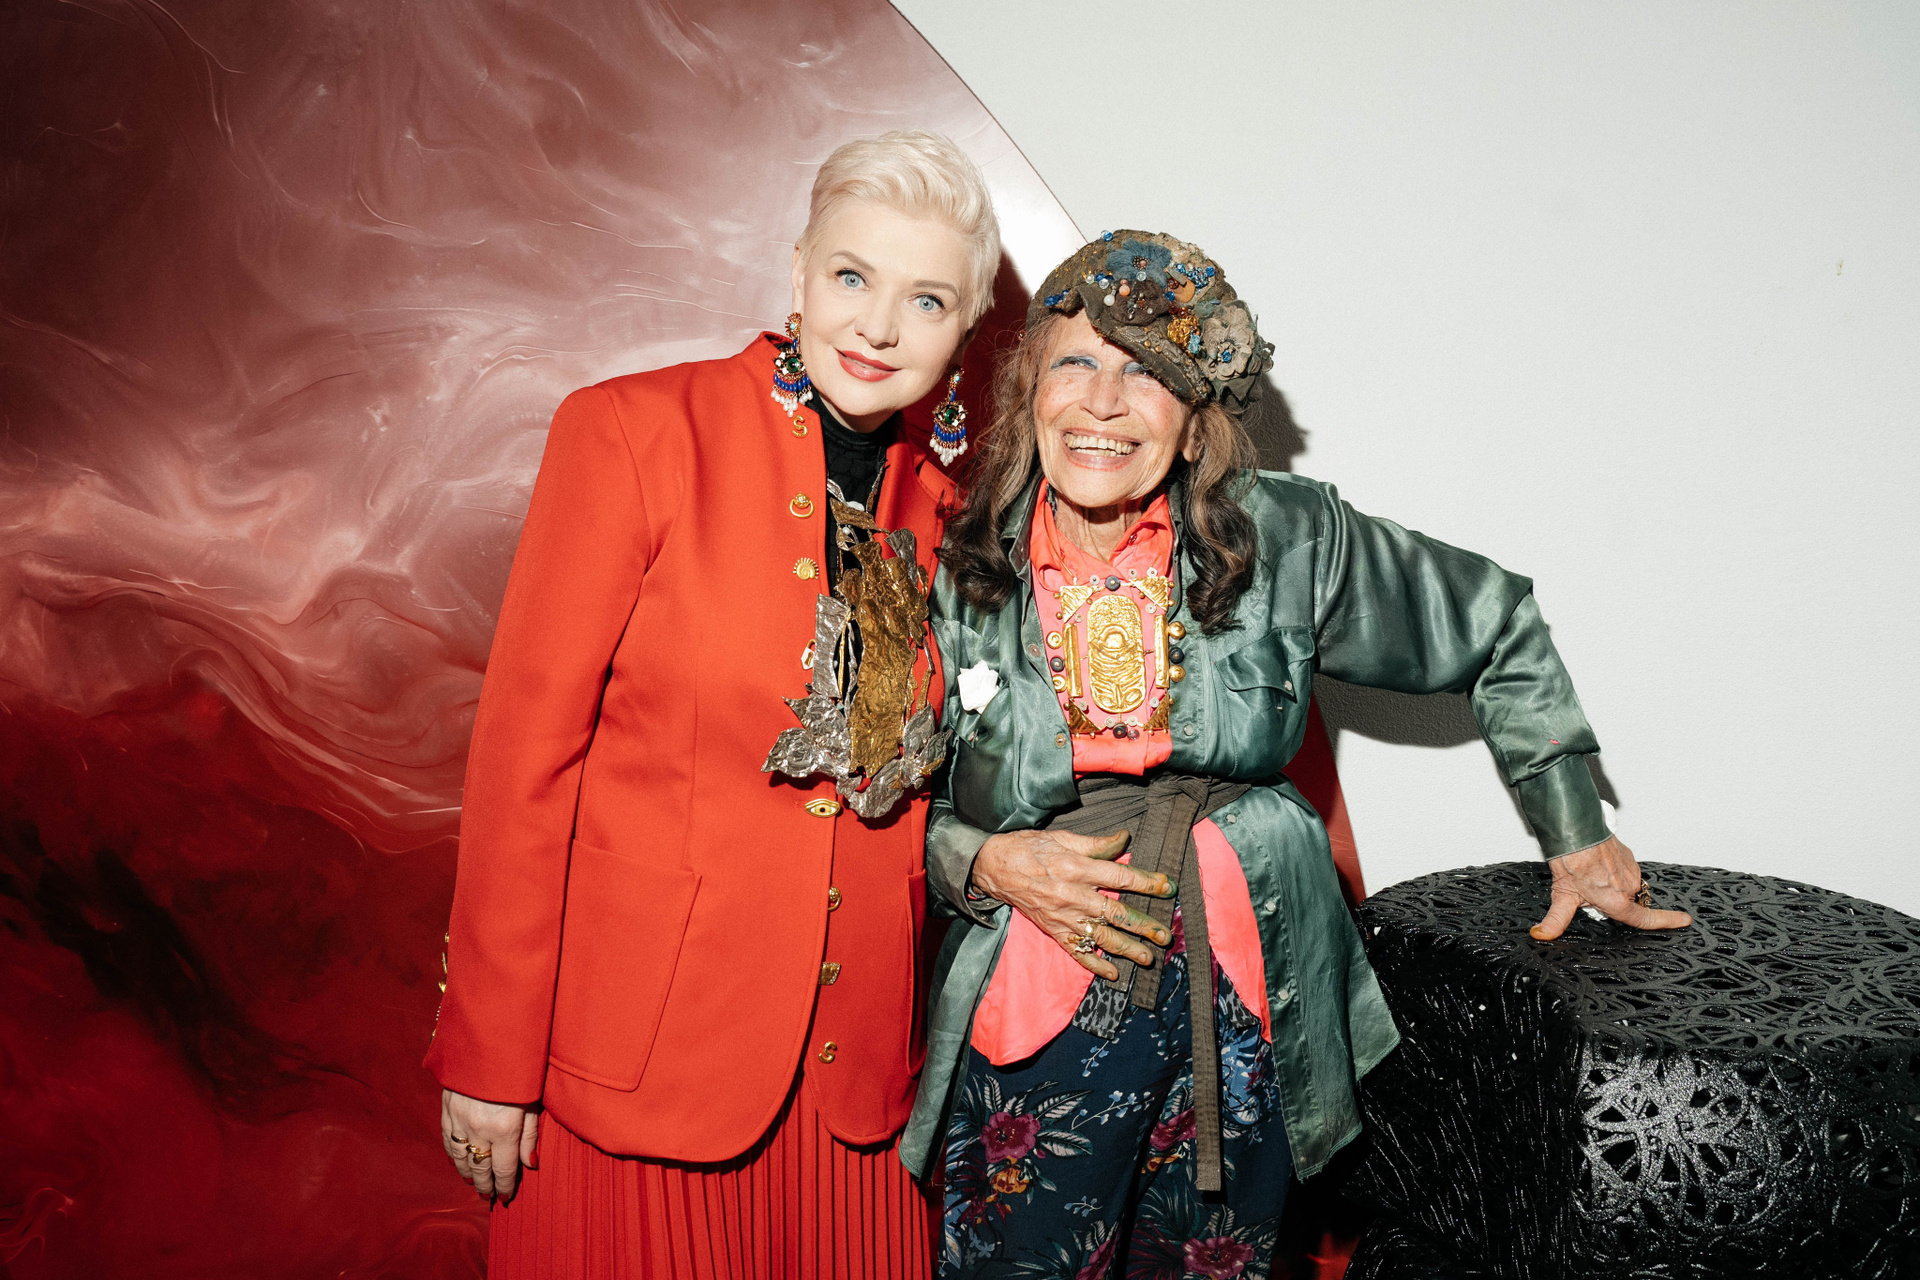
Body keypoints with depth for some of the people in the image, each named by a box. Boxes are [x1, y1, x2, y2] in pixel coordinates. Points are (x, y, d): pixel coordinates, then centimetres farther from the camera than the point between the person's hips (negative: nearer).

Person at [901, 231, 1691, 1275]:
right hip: (1030, 1024, 0)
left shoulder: (1290, 541, -6)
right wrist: (988, 863, -15)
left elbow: (1497, 629, 8)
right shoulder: (957, 579, -5)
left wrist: (1577, 835, 12)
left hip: (1240, 1026, 1)